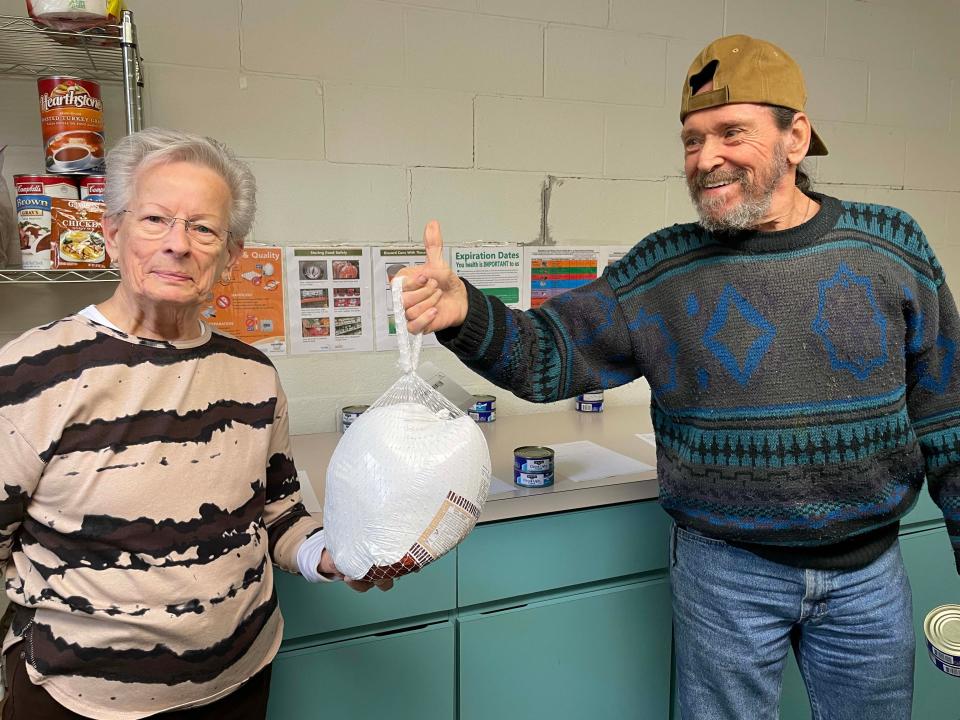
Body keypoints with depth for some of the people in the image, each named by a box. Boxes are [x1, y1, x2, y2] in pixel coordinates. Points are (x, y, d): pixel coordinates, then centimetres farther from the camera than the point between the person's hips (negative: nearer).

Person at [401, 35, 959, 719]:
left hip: (869, 568, 2)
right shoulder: (660, 271, -8)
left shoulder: (891, 245, -4)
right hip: (726, 568, -1)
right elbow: (546, 355, -8)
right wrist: (465, 313, -28)